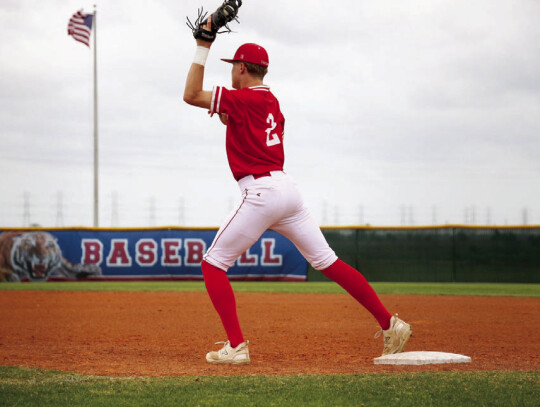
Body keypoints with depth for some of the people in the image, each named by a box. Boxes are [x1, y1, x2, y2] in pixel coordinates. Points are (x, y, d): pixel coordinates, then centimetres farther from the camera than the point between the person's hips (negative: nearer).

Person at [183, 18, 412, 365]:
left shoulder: (242, 99, -6)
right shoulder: (272, 102, 19)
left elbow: (191, 95, -10)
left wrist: (203, 48, -8)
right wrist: (231, 119, 22)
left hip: (262, 194, -8)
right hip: (288, 189, 8)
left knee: (213, 264, 1)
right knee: (327, 262, 10)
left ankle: (236, 346, -9)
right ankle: (390, 324, 5)